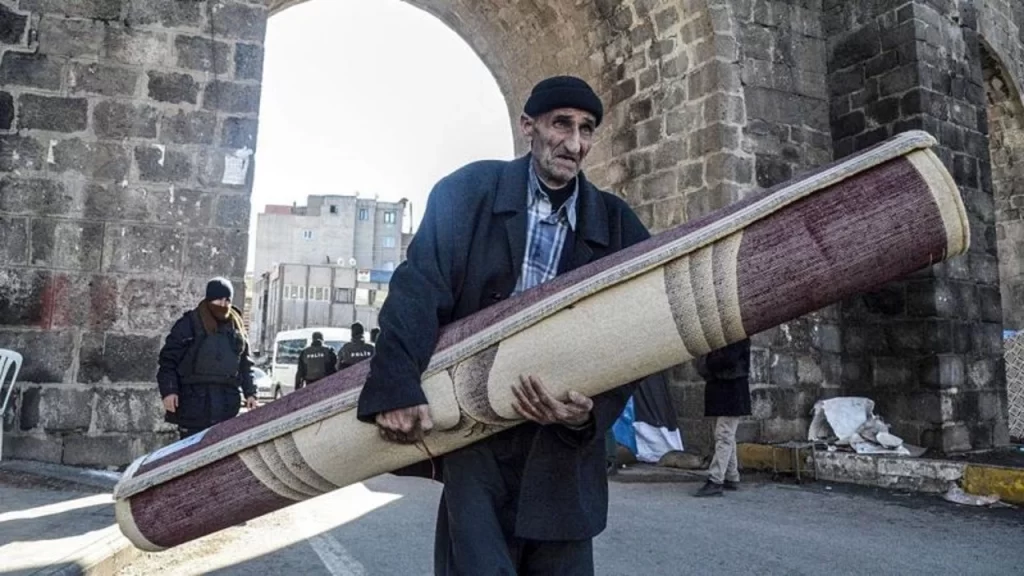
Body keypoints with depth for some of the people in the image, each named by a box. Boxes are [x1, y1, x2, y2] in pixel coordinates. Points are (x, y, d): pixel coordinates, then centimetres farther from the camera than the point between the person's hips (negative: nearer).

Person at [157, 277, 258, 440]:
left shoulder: (236, 327, 13)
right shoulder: (189, 324, 0)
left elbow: (245, 364, 18)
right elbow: (168, 359, 0)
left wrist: (250, 393, 11)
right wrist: (168, 390, -9)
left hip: (226, 405, 4)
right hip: (194, 401, -4)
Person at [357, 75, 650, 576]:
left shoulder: (617, 226, 2)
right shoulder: (469, 192, -1)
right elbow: (418, 288, -9)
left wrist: (590, 412, -19)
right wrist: (396, 388, -21)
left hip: (562, 445, 3)